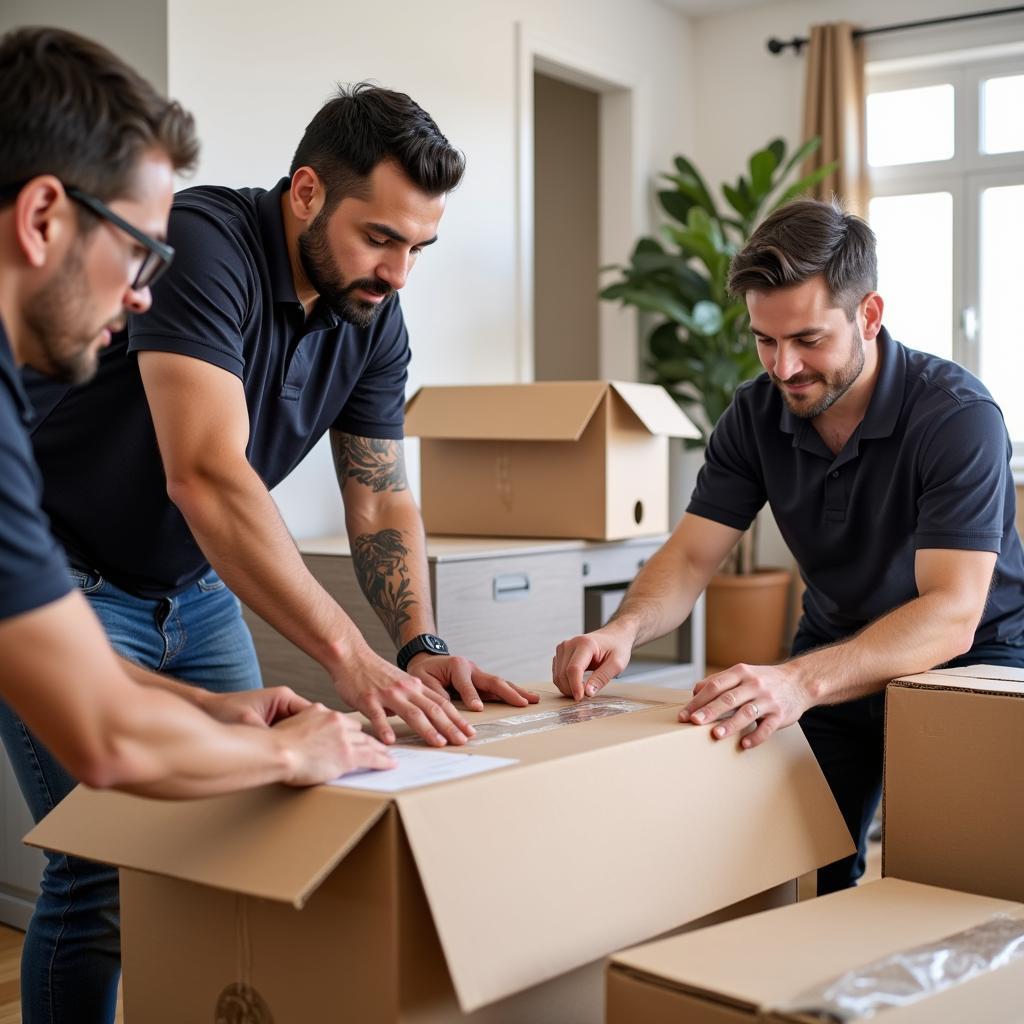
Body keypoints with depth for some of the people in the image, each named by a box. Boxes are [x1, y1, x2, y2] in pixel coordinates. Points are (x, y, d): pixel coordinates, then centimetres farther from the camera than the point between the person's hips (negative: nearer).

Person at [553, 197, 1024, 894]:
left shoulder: (959, 415, -25)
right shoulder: (758, 413, -8)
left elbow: (951, 615, -34)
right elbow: (691, 556, -9)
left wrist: (801, 680, -50)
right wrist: (625, 628, -32)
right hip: (841, 648, 4)